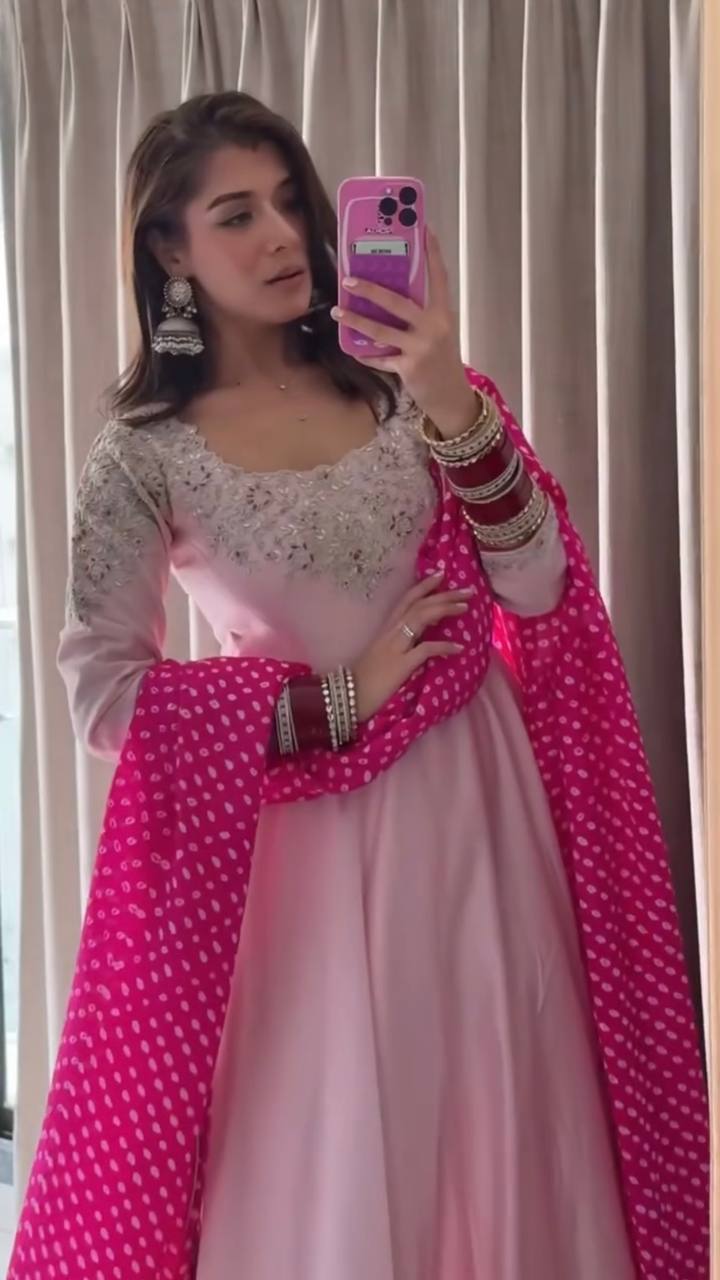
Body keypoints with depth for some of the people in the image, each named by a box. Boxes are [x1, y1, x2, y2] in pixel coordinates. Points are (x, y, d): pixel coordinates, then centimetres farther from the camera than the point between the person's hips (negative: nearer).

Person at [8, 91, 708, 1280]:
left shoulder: (395, 381, 1)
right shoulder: (143, 456, -5)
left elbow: (538, 590, -6)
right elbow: (104, 697, -10)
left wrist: (452, 407, -21)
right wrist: (337, 703, -11)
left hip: (477, 798, 3)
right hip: (311, 823, -2)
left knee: (498, 1125, 12)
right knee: (324, 1151, 5)